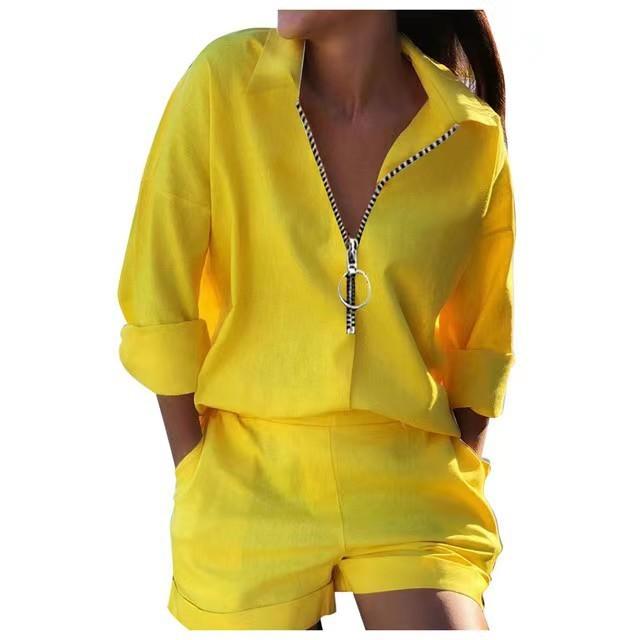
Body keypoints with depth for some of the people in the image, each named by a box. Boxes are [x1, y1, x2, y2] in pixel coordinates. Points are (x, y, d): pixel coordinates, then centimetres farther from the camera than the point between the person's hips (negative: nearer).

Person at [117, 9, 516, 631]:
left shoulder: (473, 135, -4)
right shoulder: (224, 78, -9)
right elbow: (157, 305, -3)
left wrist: (459, 485, 3)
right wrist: (201, 481, -1)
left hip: (409, 487, 1)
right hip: (248, 484, 0)